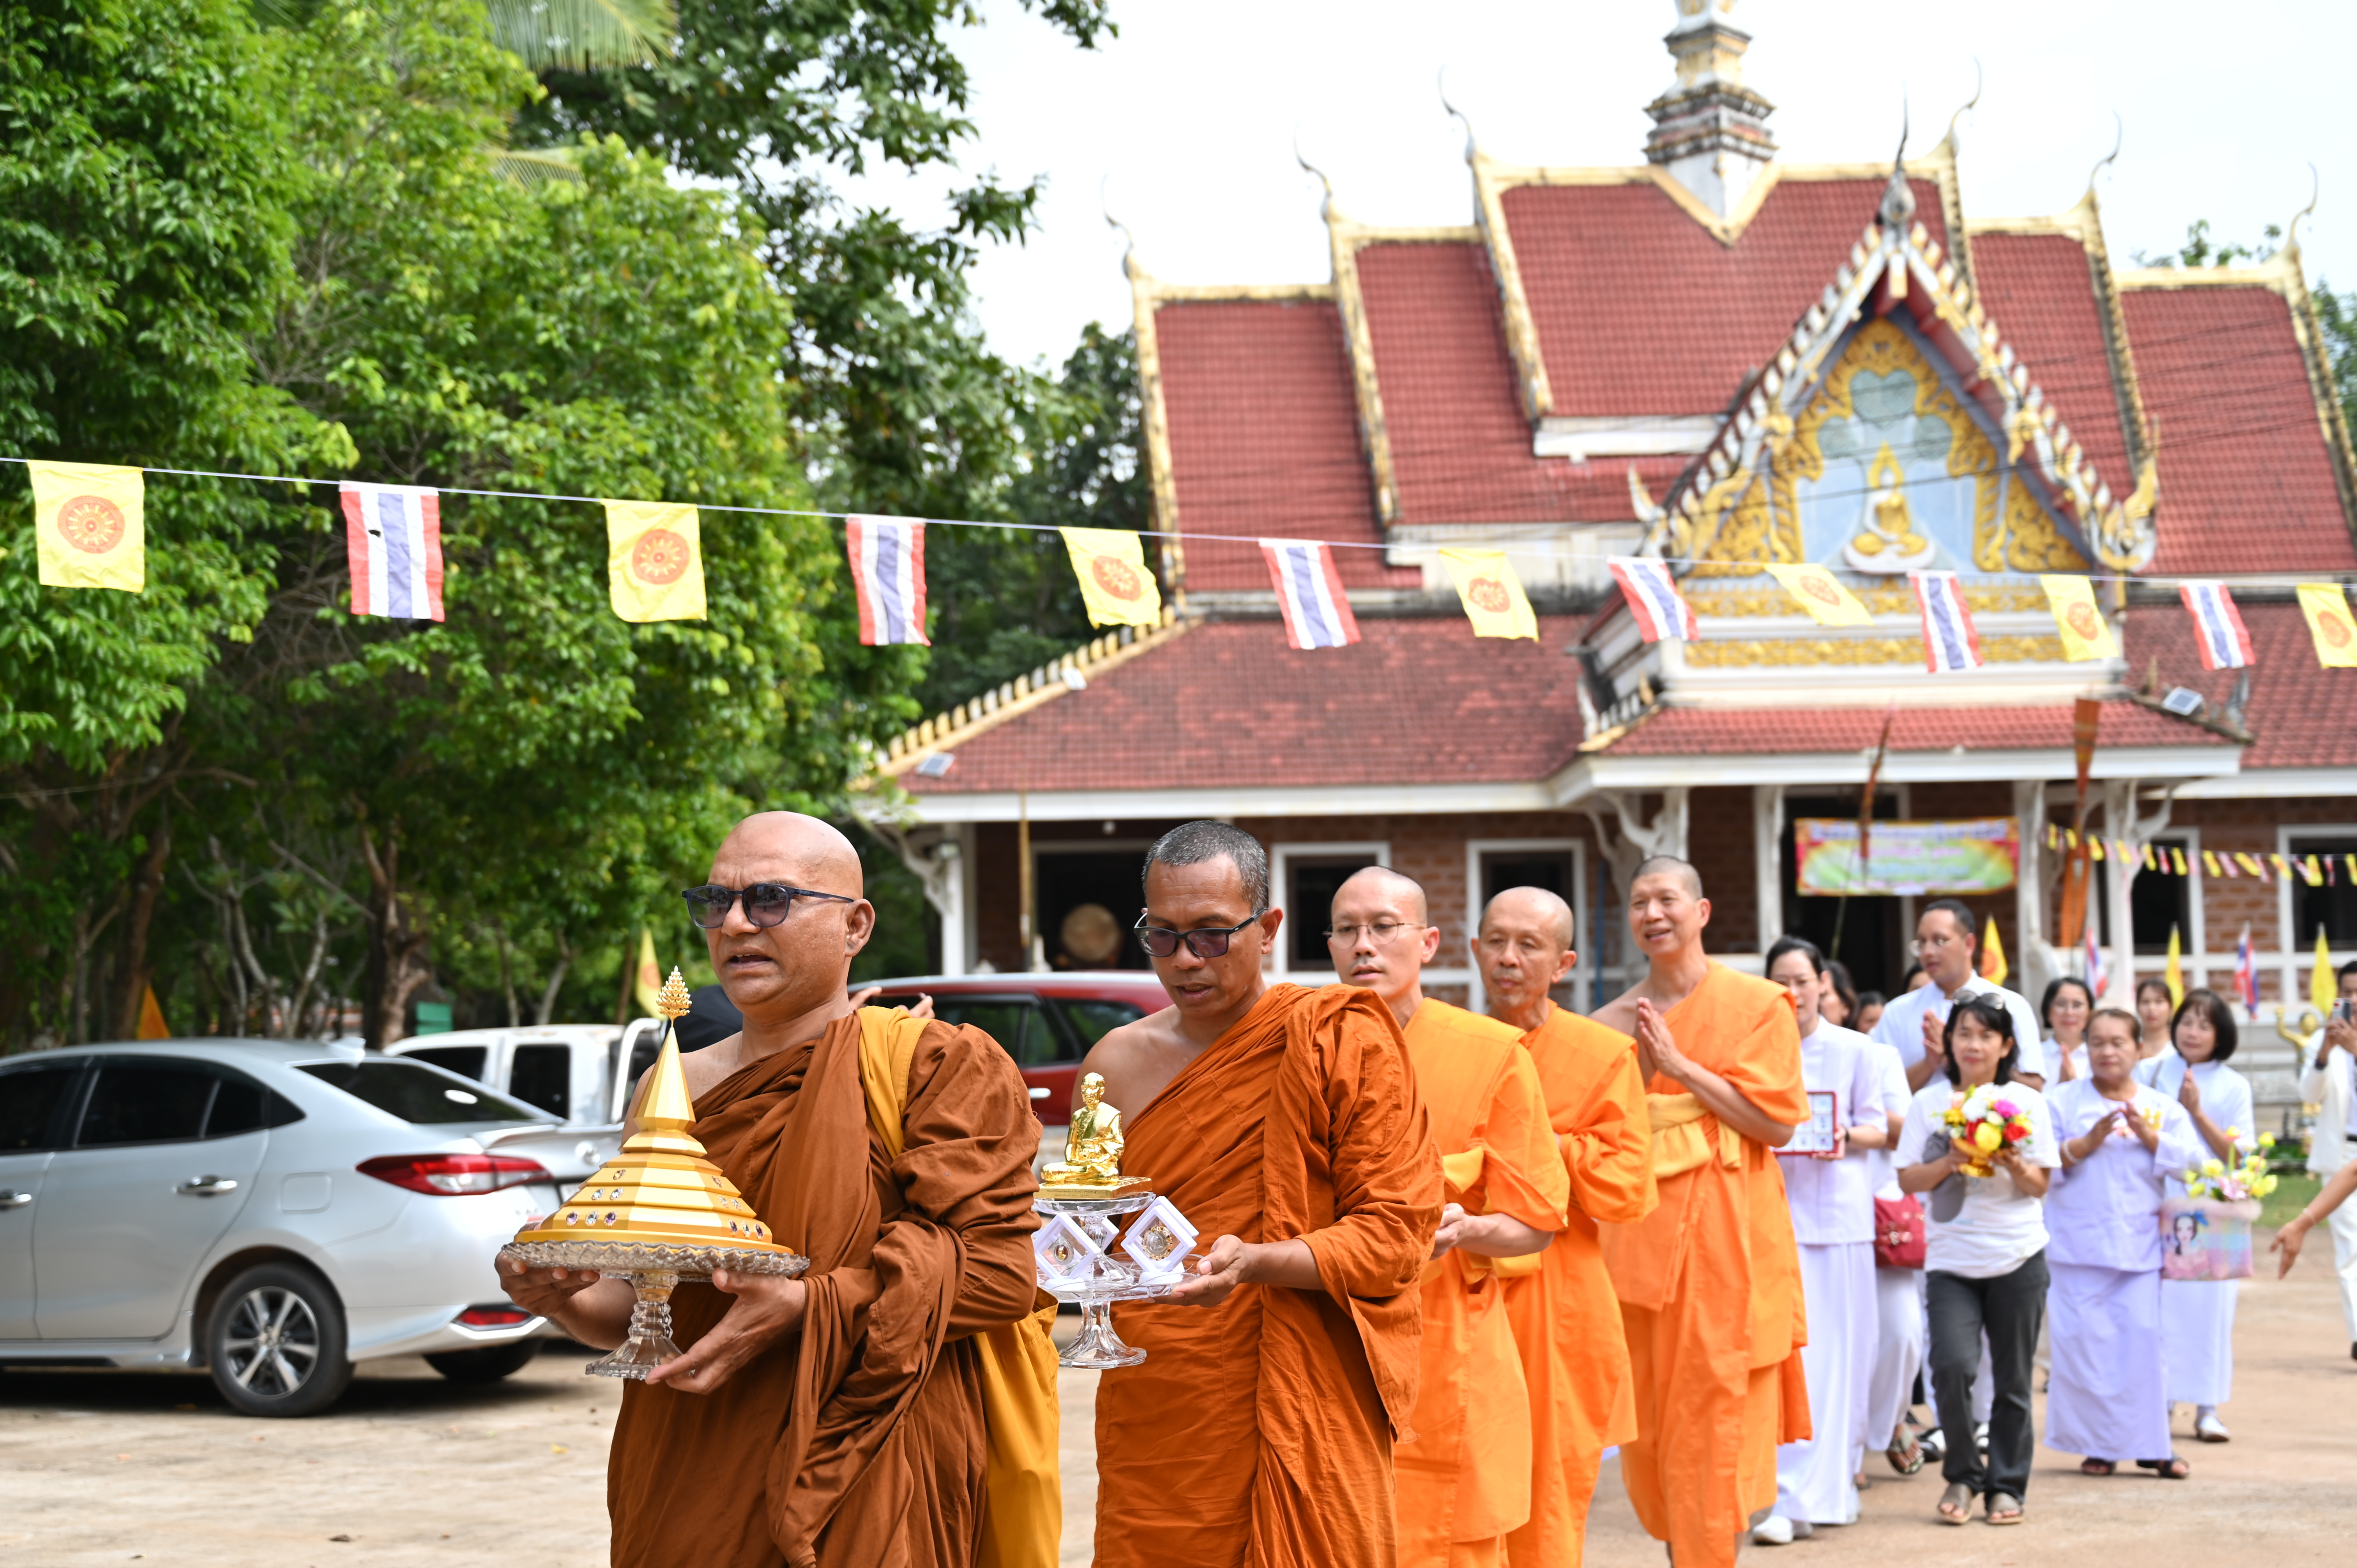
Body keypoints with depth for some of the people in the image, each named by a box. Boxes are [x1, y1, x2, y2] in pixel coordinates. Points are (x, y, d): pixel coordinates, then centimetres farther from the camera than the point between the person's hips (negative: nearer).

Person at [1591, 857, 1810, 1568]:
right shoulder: (1615, 1022, 9)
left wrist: (1679, 1065, -12)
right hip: (1640, 1234, 3)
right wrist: (1640, 1066, -7)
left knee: (1717, 1418, -4)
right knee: (1651, 1414, 5)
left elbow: (1776, 1123, -8)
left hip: (1726, 1235, -3)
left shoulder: (1757, 1005, 0)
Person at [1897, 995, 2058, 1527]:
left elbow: (2040, 1186, 4)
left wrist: (2012, 1163, -16)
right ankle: (1962, 1474, 4)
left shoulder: (2026, 1102, 4)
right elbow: (1909, 1180, 2)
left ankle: (2007, 1484, 18)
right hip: (1951, 1258, 0)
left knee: (2012, 1378, 4)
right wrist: (1951, 1163, -15)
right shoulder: (1929, 1102, 4)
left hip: (2018, 1257, 1)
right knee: (1952, 1365, -15)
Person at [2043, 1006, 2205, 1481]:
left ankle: (2150, 1445, 8)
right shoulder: (2062, 1101, 6)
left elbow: (2190, 1160, 0)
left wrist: (2148, 1135, -11)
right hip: (2078, 1244, -1)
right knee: (2084, 1342, -3)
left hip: (2140, 1244, 1)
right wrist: (2086, 1144, -14)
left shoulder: (2162, 1107, 11)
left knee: (2143, 1339, -2)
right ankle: (2097, 1445, 8)